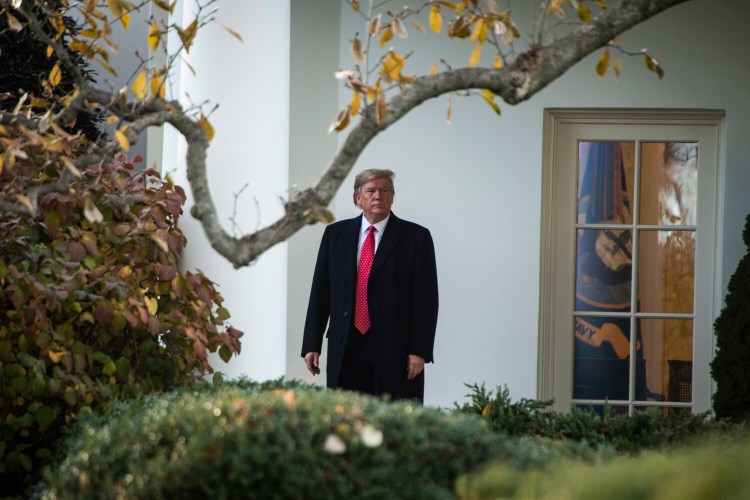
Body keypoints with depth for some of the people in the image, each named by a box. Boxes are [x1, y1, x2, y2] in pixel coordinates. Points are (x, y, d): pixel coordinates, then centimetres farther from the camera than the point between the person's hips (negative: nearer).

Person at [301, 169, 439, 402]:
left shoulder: (415, 237, 2)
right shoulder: (335, 234, 11)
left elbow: (426, 298, -1)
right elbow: (320, 292, 11)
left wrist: (419, 351, -9)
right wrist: (312, 345, 5)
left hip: (395, 350, -2)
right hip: (345, 349, 2)